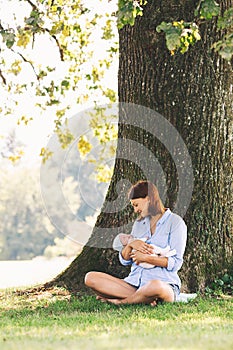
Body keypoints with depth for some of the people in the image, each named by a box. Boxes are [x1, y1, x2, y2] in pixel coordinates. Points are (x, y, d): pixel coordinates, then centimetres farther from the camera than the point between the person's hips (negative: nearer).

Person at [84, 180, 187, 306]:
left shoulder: (175, 222, 1)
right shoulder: (139, 223, 20)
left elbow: (175, 263, -7)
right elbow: (124, 260, 15)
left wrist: (146, 258, -14)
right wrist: (130, 244, -5)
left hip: (164, 283, -6)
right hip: (135, 282, 6)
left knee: (155, 286, -44)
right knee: (90, 278, -13)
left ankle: (121, 301, -15)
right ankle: (143, 298, -21)